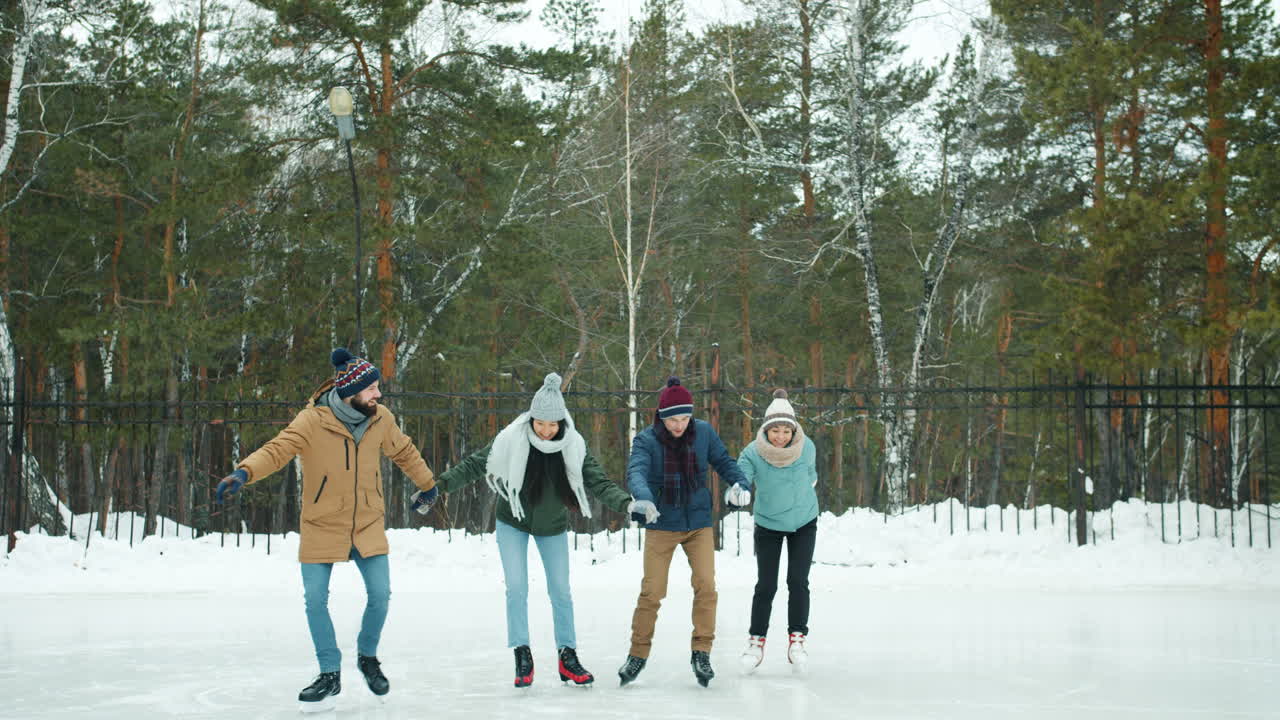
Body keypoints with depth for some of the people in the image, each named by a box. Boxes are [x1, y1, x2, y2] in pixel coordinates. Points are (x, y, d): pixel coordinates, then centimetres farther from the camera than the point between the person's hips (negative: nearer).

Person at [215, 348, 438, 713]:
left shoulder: (381, 419, -5)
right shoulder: (312, 421, -19)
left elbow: (405, 453, 12)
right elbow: (277, 449, -29)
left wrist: (428, 485, 25)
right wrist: (244, 472, -48)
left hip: (368, 524, 3)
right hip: (321, 527, -2)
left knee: (380, 595, -2)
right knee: (315, 600, -3)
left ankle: (368, 657, 26)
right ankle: (330, 675, 15)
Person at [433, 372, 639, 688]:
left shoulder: (573, 447, -20)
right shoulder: (511, 440, -24)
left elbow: (598, 481, -21)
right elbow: (474, 465, -15)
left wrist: (626, 503, -38)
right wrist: (440, 484, -23)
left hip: (552, 526, 2)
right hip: (512, 522, -1)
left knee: (561, 591, 6)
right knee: (517, 589, -7)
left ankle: (568, 658, 17)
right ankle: (522, 657, 2)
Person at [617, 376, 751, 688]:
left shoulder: (703, 432, -5)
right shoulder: (646, 440, -13)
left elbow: (724, 461, 2)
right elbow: (636, 471, -29)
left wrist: (739, 483, -18)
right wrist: (643, 498, -50)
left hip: (698, 523, 2)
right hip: (661, 525, -2)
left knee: (706, 586, -10)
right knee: (651, 592, -2)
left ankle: (701, 653, 4)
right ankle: (638, 654, 15)